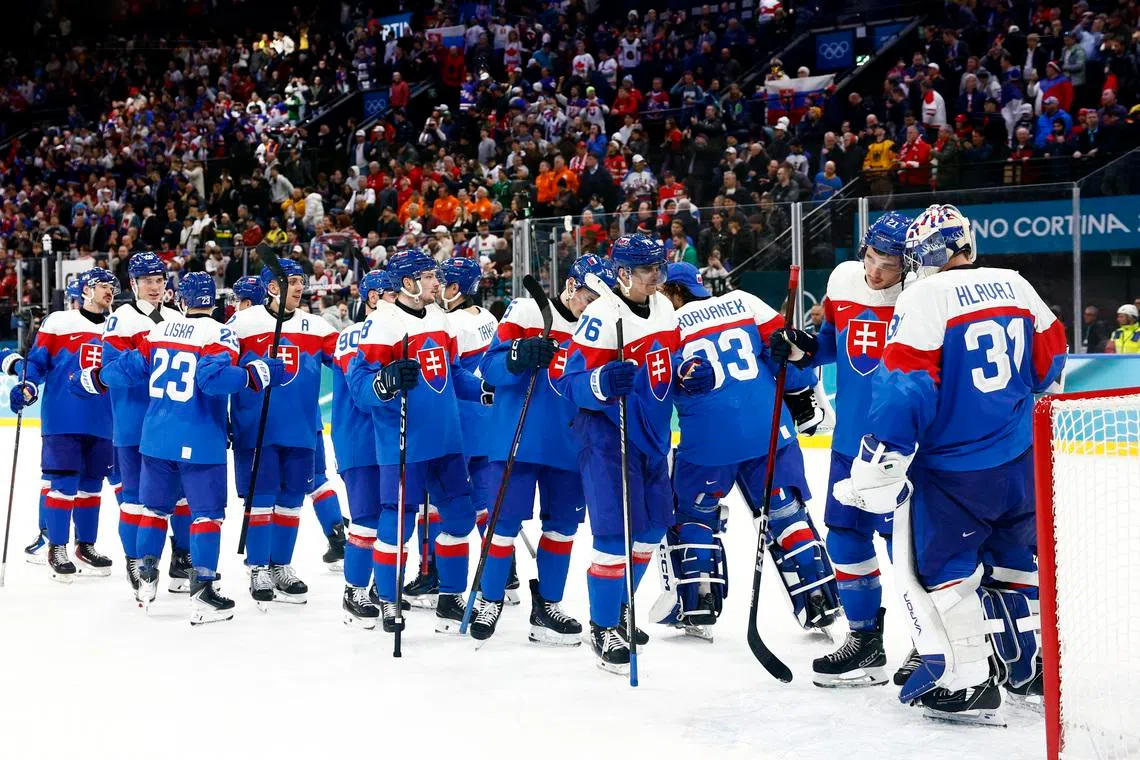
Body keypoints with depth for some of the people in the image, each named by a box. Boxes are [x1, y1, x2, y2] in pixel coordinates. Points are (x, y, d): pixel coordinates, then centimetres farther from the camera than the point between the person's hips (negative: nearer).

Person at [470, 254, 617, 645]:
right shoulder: (526, 312, -4)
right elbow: (491, 367, -7)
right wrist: (519, 356, -26)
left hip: (569, 446, 5)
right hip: (517, 440, -5)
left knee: (563, 523, 8)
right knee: (507, 520, -2)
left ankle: (546, 605, 20)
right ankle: (490, 600, 13)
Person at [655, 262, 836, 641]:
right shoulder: (742, 303, 9)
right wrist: (803, 395, 15)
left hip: (708, 440, -3)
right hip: (770, 431, 3)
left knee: (692, 514, 15)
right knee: (785, 512, 12)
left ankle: (696, 608, 12)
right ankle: (819, 602, 9)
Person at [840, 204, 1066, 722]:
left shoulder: (924, 298, -14)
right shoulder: (1015, 286, 6)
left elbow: (905, 388, -20)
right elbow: (1050, 360, 16)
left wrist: (876, 475, -16)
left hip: (954, 471, -7)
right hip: (1020, 464, 7)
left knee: (940, 566, 4)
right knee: (1014, 559, 21)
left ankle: (967, 683, 3)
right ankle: (1028, 666, 31)